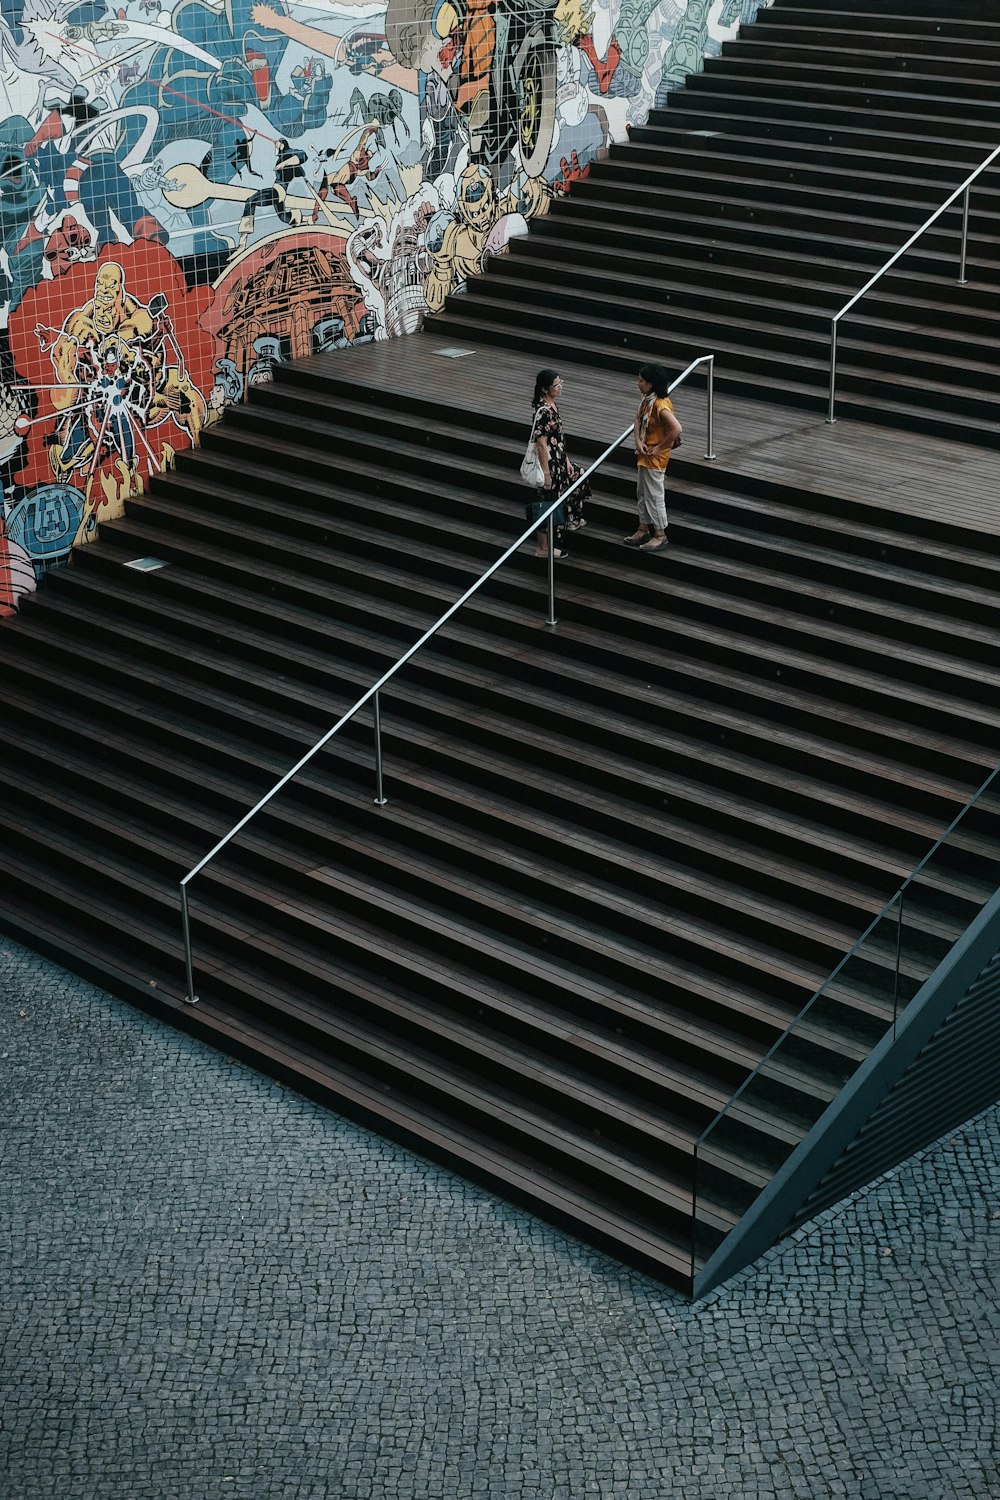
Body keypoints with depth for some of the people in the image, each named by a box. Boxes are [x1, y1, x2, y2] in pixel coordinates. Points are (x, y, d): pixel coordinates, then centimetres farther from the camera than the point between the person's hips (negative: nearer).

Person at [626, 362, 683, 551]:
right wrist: (638, 442, -7)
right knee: (642, 493, 17)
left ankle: (660, 535, 13)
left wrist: (660, 448, -23)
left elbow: (677, 429, -34)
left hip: (655, 458, -9)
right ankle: (643, 529, 30)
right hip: (644, 454, 9)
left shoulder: (660, 405, -26)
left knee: (654, 495, 1)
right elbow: (638, 421, 12)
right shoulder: (647, 400, 3)